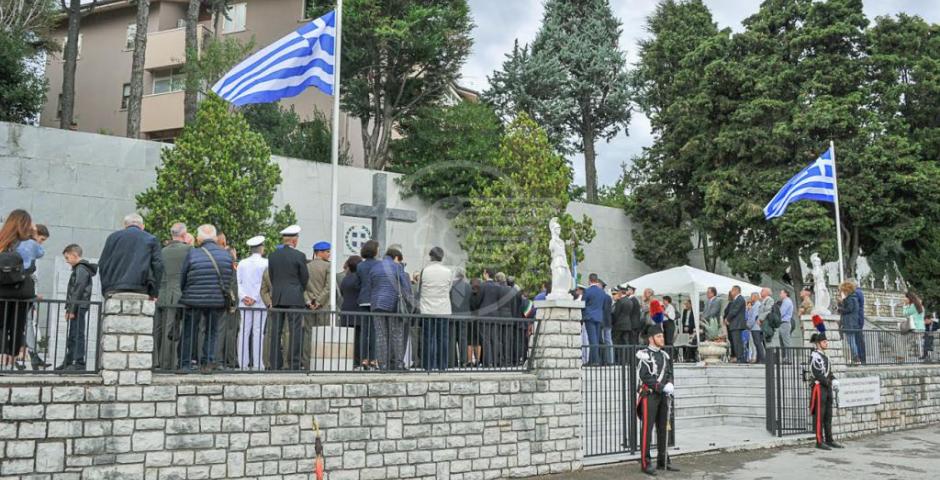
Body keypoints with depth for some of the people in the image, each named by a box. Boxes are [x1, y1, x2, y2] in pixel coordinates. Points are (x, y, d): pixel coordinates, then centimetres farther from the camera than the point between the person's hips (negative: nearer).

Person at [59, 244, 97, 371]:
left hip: (79, 308, -10)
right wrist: (69, 309, 18)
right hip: (76, 309, 10)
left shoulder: (81, 269, -12)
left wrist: (71, 310, -18)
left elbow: (77, 291, -18)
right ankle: (68, 362, 21)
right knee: (72, 336, 14)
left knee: (77, 335, -8)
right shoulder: (78, 269, 19)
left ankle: (79, 363, -7)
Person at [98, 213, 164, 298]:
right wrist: (154, 292, 0)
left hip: (114, 290, 2)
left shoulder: (113, 237, 17)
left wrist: (105, 290, 16)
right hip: (140, 291, -2)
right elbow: (158, 265, 0)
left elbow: (102, 265, 14)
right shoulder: (151, 239, 11)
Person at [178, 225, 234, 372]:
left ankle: (185, 364, 16)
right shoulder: (227, 255, 0)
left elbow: (182, 279, 0)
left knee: (189, 333, 12)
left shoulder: (192, 254, -8)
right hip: (219, 301, 2)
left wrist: (184, 292, 17)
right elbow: (230, 279, 7)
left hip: (194, 300, -2)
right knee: (212, 331, 16)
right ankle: (208, 361, 8)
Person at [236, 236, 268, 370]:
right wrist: (255, 298, -7)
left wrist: (243, 297, -1)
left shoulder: (242, 263, 8)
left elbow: (238, 282, 4)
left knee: (244, 331, 5)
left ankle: (243, 363, 5)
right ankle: (257, 363, -4)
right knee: (258, 332, -2)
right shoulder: (265, 263, -5)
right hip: (260, 302, -4)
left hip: (244, 303, 4)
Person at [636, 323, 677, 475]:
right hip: (649, 395, -7)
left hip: (663, 396, 7)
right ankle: (645, 463, -2)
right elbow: (645, 377, -16)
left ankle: (662, 461, 19)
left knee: (663, 428, 10)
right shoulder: (643, 355, -10)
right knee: (647, 429, -6)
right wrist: (663, 387, -19)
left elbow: (669, 374, 12)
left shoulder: (664, 355, 14)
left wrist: (670, 386, -9)